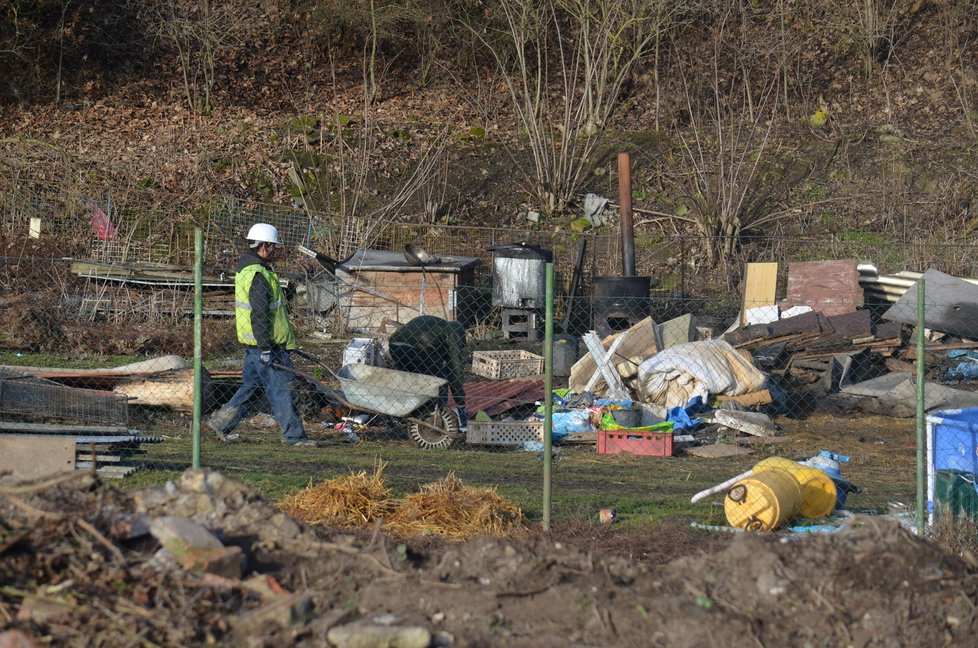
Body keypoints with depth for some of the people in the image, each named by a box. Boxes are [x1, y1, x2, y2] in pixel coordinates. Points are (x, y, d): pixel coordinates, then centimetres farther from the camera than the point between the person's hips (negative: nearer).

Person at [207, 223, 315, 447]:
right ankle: (293, 435, -1)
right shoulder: (258, 275, -18)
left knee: (251, 385, 16)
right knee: (280, 387, -5)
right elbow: (259, 315, -22)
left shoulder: (245, 269, 17)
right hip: (265, 343, -10)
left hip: (253, 344, 10)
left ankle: (221, 422, 16)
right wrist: (265, 349, -22)